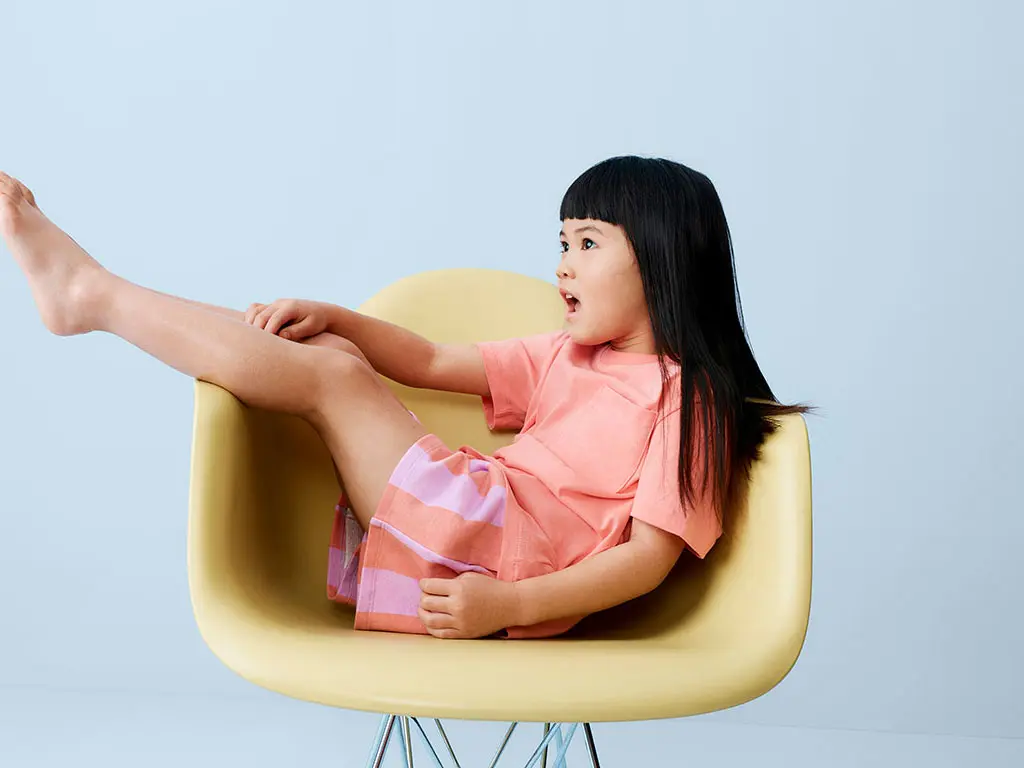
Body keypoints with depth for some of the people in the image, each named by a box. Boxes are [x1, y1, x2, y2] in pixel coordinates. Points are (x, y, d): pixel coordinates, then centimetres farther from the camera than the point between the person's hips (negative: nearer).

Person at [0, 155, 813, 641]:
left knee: (329, 376, -12)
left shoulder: (689, 395, -5)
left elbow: (651, 555, -13)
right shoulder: (565, 356, 20)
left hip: (501, 552, -8)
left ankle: (95, 293, -2)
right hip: (472, 527, 8)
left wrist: (506, 603, -24)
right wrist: (332, 316, 6)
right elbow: (430, 362, 21)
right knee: (330, 353, 2)